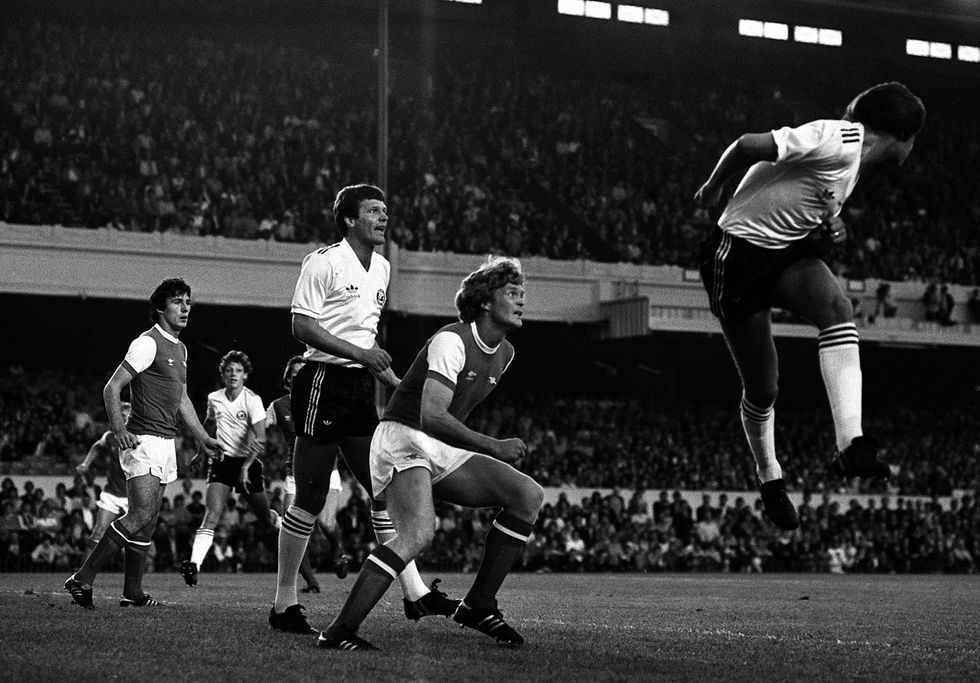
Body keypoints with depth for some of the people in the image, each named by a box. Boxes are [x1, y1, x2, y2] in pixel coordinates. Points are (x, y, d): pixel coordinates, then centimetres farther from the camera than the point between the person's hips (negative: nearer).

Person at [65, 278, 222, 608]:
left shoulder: (180, 349, 18)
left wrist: (203, 438, 24)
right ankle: (82, 579, -14)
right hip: (143, 440, -9)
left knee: (147, 520, 8)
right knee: (141, 514, -18)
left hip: (166, 442, 9)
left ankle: (133, 592, 12)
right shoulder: (148, 343, -10)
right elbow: (111, 387, -14)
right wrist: (119, 430, -24)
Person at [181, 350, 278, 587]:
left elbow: (260, 439, -22)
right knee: (211, 515, -20)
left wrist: (246, 467, -33)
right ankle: (194, 564, -32)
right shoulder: (214, 399, 2)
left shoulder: (252, 400, -12)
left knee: (266, 524, 8)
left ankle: (279, 520, 46)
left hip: (248, 463, -2)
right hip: (222, 462, 2)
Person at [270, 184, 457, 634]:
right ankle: (284, 604, 4)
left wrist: (397, 384, 19)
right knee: (311, 499, -4)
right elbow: (302, 326, -14)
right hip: (324, 382, -8)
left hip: (361, 389, 8)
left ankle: (414, 594, 4)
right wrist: (359, 352, -20)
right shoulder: (324, 262, -8)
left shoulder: (381, 268, 17)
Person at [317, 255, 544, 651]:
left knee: (529, 495, -4)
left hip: (443, 452, 9)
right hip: (403, 443, -9)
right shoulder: (452, 341, -17)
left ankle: (478, 606, 1)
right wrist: (493, 448, -27)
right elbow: (431, 417, -29)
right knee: (419, 532, -34)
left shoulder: (504, 353, 12)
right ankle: (338, 633, -31)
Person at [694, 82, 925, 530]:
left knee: (837, 309, -25)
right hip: (738, 256, -7)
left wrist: (830, 235, 1)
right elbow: (750, 145, -22)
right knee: (762, 389, 1)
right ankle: (769, 479, 28)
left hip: (788, 252, 7)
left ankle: (850, 445, -35)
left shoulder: (853, 165, 13)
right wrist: (712, 189, -8)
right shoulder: (840, 140, -18)